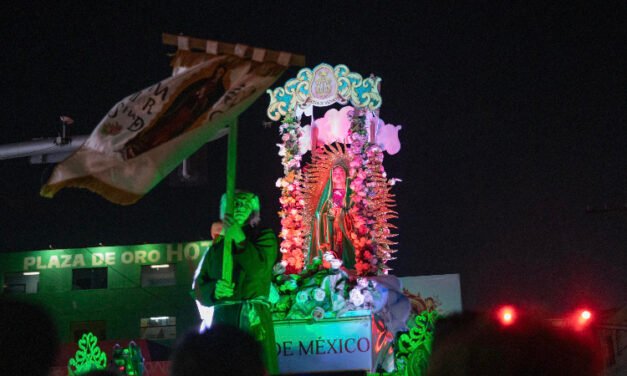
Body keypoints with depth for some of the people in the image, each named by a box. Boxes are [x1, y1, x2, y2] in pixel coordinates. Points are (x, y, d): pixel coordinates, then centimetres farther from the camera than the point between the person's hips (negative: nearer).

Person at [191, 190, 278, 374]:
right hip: (218, 320, 3)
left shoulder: (264, 237, 12)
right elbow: (198, 286, 13)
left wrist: (240, 240, -10)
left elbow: (259, 270, -6)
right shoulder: (217, 245, 18)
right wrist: (214, 290, -8)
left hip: (252, 321, -3)